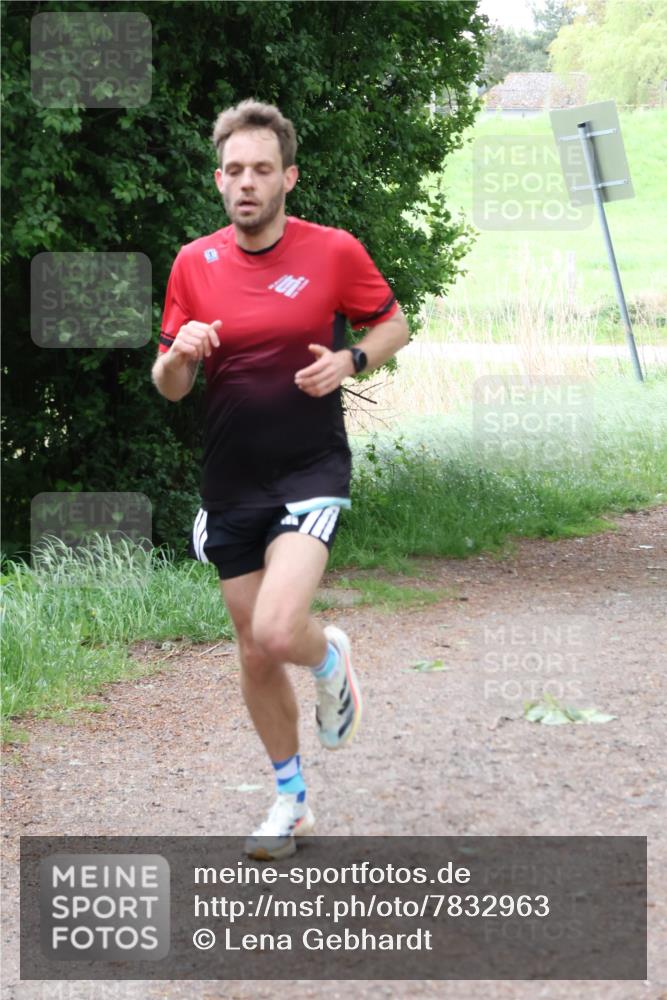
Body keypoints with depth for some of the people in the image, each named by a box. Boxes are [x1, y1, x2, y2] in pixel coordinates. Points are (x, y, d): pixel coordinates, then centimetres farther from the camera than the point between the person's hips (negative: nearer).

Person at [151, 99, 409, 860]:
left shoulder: (334, 250, -6)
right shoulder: (194, 263, 1)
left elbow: (393, 324, 9)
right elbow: (168, 387, 5)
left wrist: (349, 361, -12)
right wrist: (180, 355, -18)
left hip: (311, 470, -3)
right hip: (230, 483, 4)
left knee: (277, 631, -24)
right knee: (254, 656, 10)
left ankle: (331, 657, 13)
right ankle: (291, 800, 30)